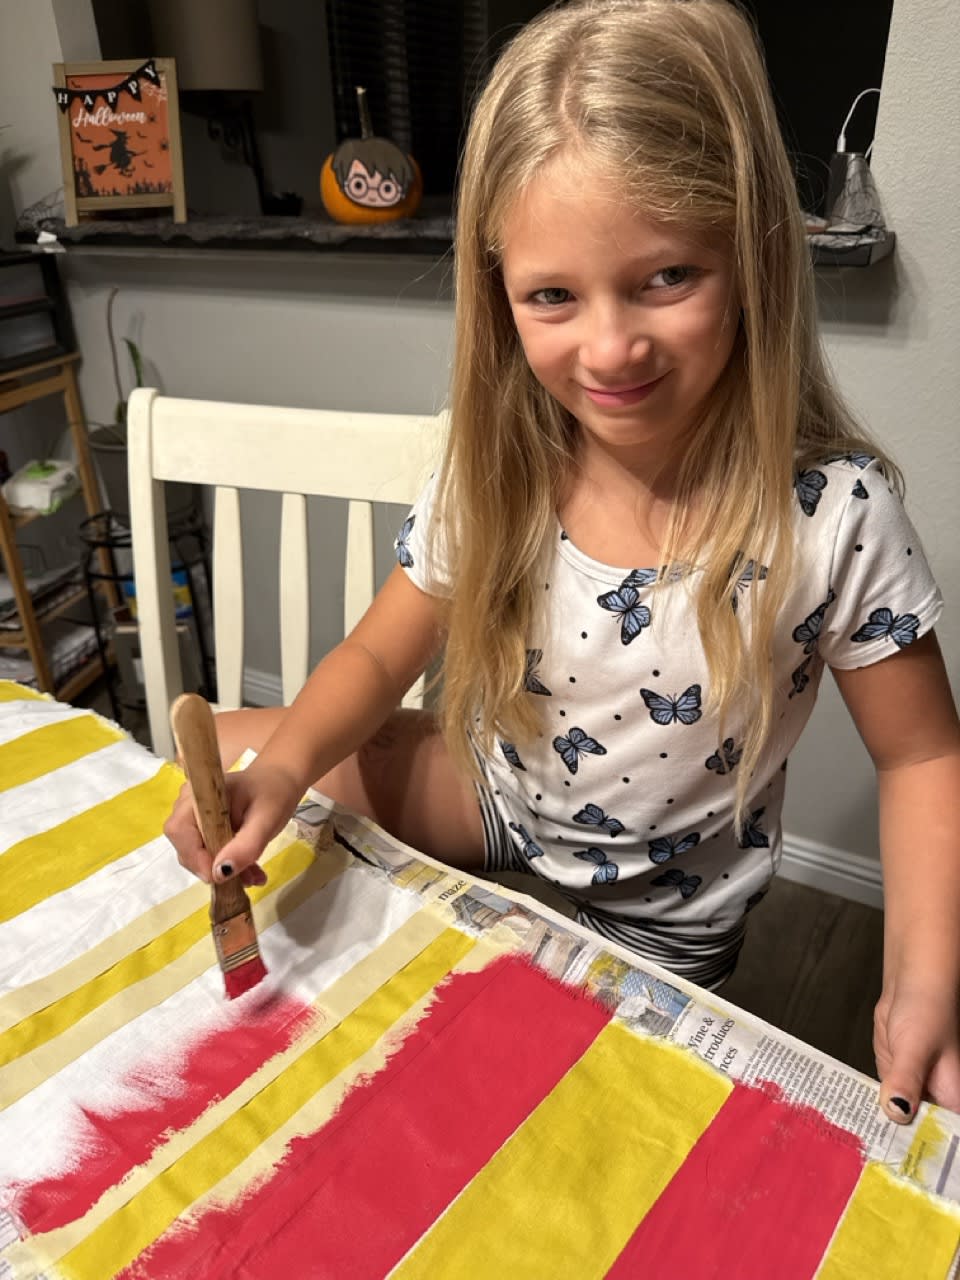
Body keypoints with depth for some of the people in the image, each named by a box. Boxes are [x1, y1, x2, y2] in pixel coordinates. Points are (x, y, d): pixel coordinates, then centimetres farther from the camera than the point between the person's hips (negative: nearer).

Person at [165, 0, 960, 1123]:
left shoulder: (833, 513, -25)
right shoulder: (495, 477, -17)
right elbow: (379, 657, -6)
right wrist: (284, 765, -25)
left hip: (652, 926, -2)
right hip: (496, 806, 3)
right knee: (212, 756, -2)